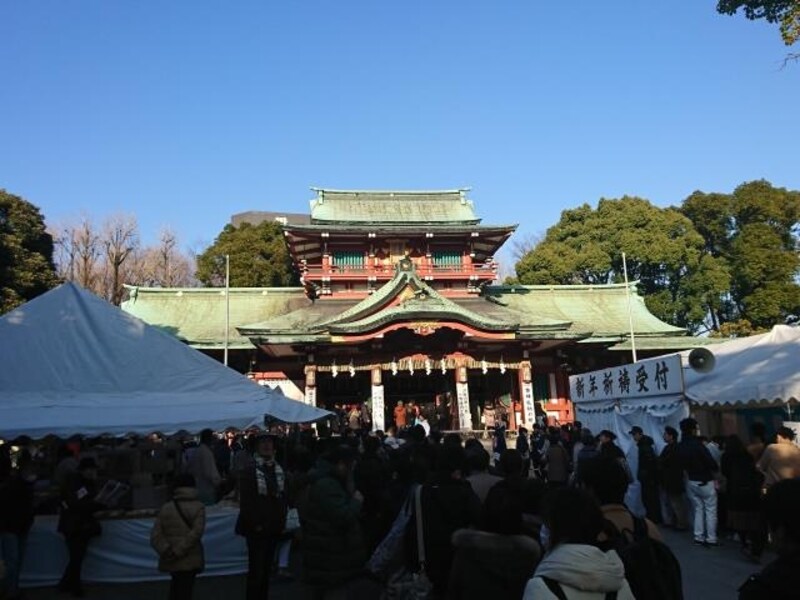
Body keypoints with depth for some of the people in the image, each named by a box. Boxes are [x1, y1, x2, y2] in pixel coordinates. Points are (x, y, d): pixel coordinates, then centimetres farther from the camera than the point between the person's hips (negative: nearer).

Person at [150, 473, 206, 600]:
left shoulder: (166, 508, 4)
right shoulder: (198, 507, -5)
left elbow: (155, 535, -5)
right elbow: (196, 532, -19)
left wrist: (166, 551, -12)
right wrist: (178, 552, -18)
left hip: (170, 561, 3)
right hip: (190, 560, -3)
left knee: (176, 585, 24)